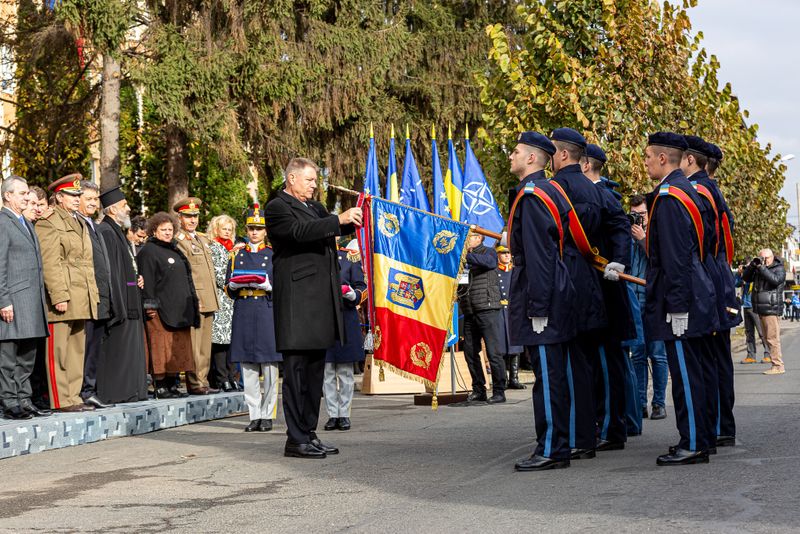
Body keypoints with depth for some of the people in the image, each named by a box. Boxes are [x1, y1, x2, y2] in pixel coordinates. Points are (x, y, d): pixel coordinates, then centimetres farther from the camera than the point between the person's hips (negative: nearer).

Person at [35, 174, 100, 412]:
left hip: (81, 300, 9)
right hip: (63, 300, -9)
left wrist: (93, 295, 17)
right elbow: (50, 264, -14)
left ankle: (73, 397, 16)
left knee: (76, 350, 11)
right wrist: (59, 296, -20)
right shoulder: (49, 223, -7)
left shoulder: (80, 223, 21)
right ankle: (61, 400, -2)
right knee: (58, 351, -4)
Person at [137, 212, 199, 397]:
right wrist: (150, 305, -20)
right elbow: (147, 280, -13)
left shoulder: (174, 250, 20)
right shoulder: (148, 251, -5)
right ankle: (160, 387, -6)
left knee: (177, 350, 7)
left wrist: (191, 303, 20)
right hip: (161, 309, -8)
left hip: (179, 309, 8)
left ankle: (171, 384, 12)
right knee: (162, 349, -8)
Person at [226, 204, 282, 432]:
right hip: (243, 312, 3)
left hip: (267, 311, -3)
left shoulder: (274, 255, 8)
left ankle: (267, 415, 3)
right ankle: (254, 416, 7)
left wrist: (267, 284, -15)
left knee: (269, 366, -4)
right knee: (248, 368, 2)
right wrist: (235, 284, -7)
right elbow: (228, 288, 15)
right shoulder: (237, 256, 15)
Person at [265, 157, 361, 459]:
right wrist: (339, 220, -23)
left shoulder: (314, 207, 22)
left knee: (315, 369, 11)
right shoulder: (277, 208, -4)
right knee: (297, 370, -6)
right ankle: (296, 439, -4)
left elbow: (340, 228, 21)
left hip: (321, 298, 9)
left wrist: (353, 218, 2)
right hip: (298, 299, -9)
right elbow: (301, 231, -20)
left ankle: (309, 433, 18)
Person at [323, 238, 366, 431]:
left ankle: (344, 414, 8)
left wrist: (353, 295, -15)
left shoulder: (350, 257, 7)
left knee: (345, 371, 2)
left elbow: (362, 287, 6)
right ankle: (332, 414, 7)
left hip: (345, 320, -1)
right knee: (327, 371, 1)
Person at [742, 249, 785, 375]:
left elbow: (775, 280, -22)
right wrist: (752, 266, -2)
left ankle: (778, 366, -12)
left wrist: (761, 267, -20)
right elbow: (746, 278, 13)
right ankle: (776, 365, 15)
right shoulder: (759, 269, 16)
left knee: (773, 338, -12)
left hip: (771, 309, -8)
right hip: (761, 309, 8)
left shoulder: (779, 269, -3)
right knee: (768, 338, 10)